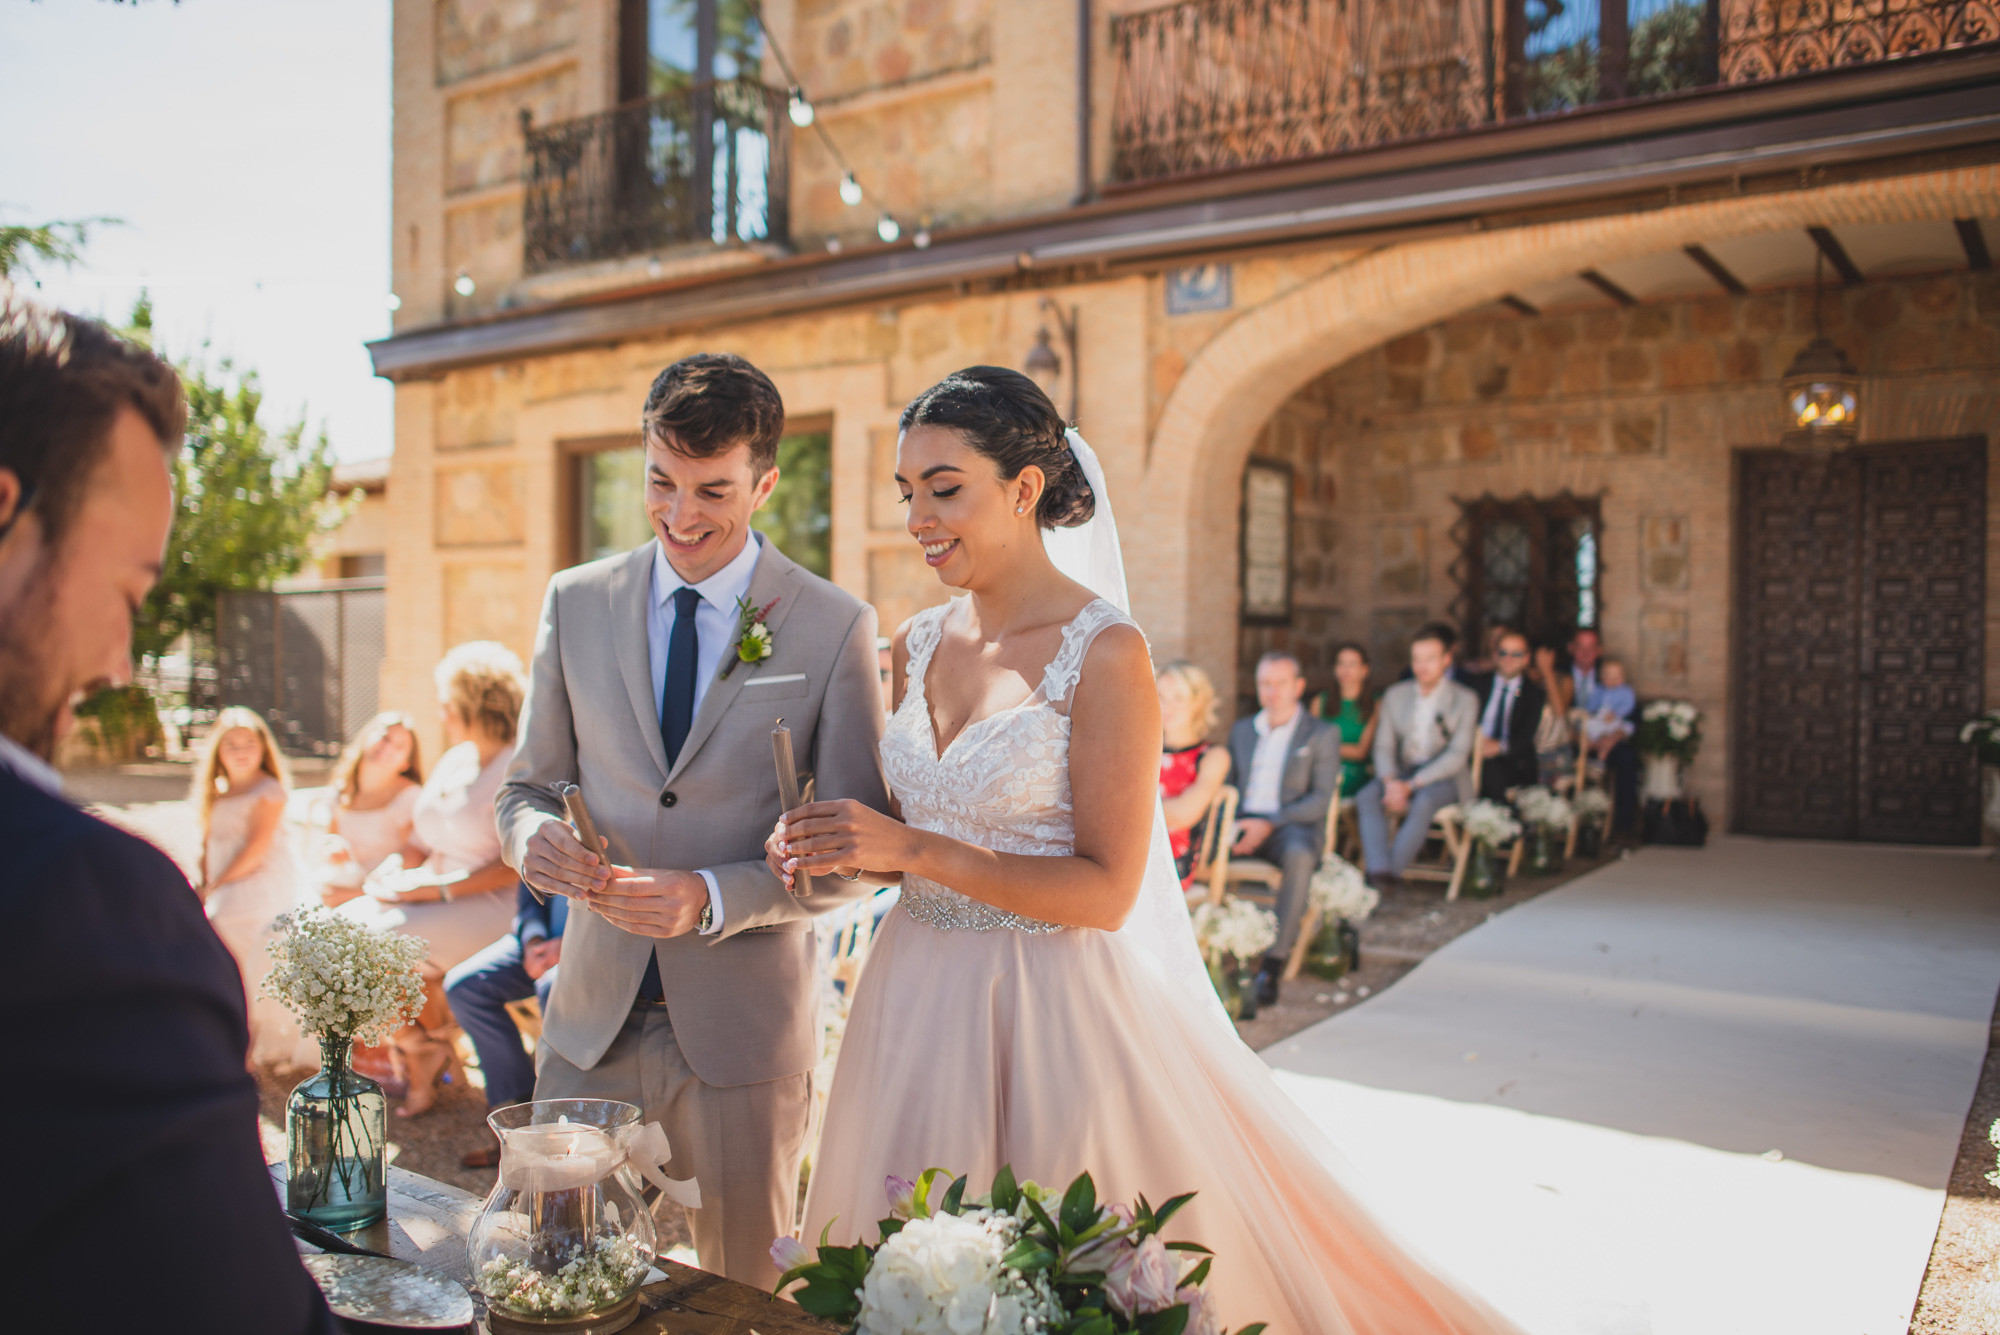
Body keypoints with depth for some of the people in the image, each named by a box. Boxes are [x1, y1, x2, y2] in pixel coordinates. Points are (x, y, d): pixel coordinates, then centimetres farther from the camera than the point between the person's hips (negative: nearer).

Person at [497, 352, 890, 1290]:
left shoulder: (835, 627, -6)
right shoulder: (576, 603, 3)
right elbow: (529, 784, 9)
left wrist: (713, 898, -21)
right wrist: (534, 836, -14)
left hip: (743, 1032, -2)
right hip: (592, 1019, 2)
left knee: (747, 1297, 14)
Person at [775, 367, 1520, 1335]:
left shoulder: (1104, 654, -14)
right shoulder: (917, 644, 5)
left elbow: (1105, 890, -17)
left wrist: (913, 850, -22)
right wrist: (845, 852, -7)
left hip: (1050, 1009, -6)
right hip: (917, 996, 6)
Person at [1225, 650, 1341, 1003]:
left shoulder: (1322, 735, 9)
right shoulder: (1241, 730, 23)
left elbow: (1320, 799, -2)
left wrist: (1269, 825, -16)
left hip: (1292, 826, -4)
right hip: (1243, 822, 4)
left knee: (1299, 855, -39)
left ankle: (1274, 962, -34)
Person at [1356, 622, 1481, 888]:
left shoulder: (1465, 700, 0)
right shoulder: (1395, 695, 11)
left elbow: (1457, 755, -10)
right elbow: (1383, 746, 5)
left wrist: (1411, 785, -20)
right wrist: (1390, 781, -17)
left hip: (1445, 777, -3)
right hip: (1402, 773, 3)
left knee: (1424, 800, -38)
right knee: (1365, 797, -28)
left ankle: (1391, 872, -35)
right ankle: (1379, 872, -42)